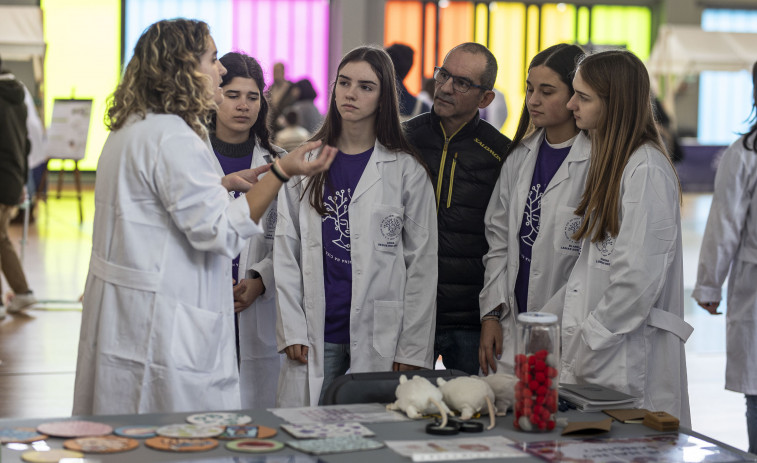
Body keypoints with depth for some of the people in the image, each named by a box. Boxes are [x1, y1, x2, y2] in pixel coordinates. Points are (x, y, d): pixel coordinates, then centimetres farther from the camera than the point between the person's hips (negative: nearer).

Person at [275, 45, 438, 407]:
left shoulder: (406, 170, 3)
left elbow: (422, 263, 1)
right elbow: (285, 252, 8)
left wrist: (413, 349, -4)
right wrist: (292, 330, 0)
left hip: (379, 336, -2)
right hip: (316, 335, 2)